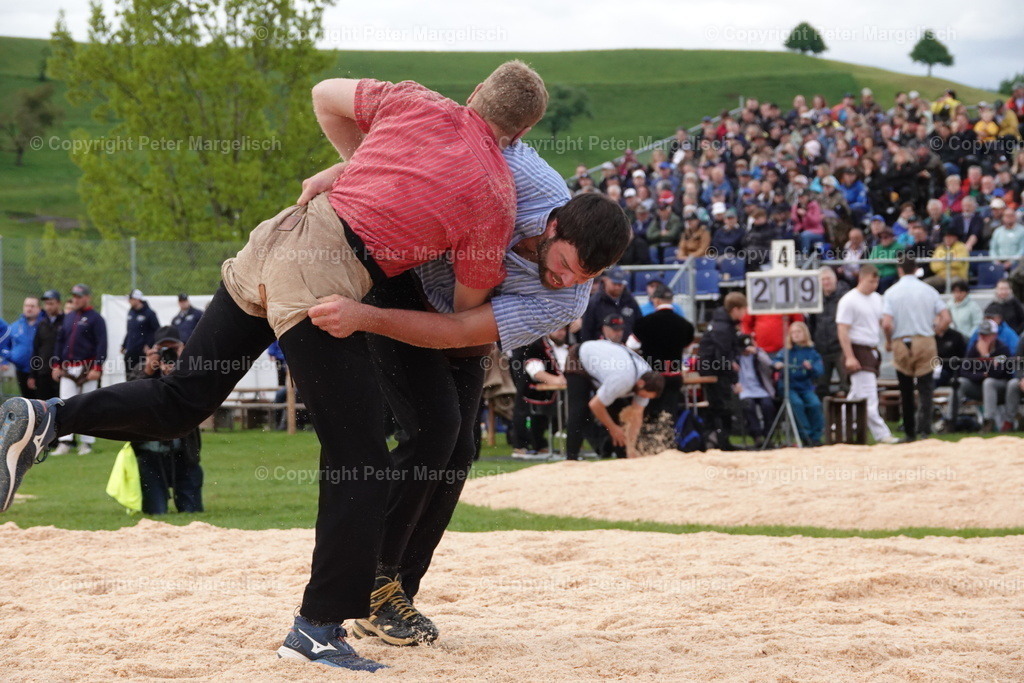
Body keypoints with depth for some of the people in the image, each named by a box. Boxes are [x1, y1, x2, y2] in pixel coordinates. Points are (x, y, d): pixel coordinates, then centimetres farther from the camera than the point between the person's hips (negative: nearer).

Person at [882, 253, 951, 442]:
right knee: (926, 386, -1)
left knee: (906, 389, 11)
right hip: (925, 342, 0)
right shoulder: (928, 290, 2)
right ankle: (925, 425, -21)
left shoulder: (892, 292, -3)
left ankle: (909, 432, 16)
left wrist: (888, 341, 4)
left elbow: (887, 323, -14)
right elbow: (946, 318, -2)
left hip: (901, 343, 0)